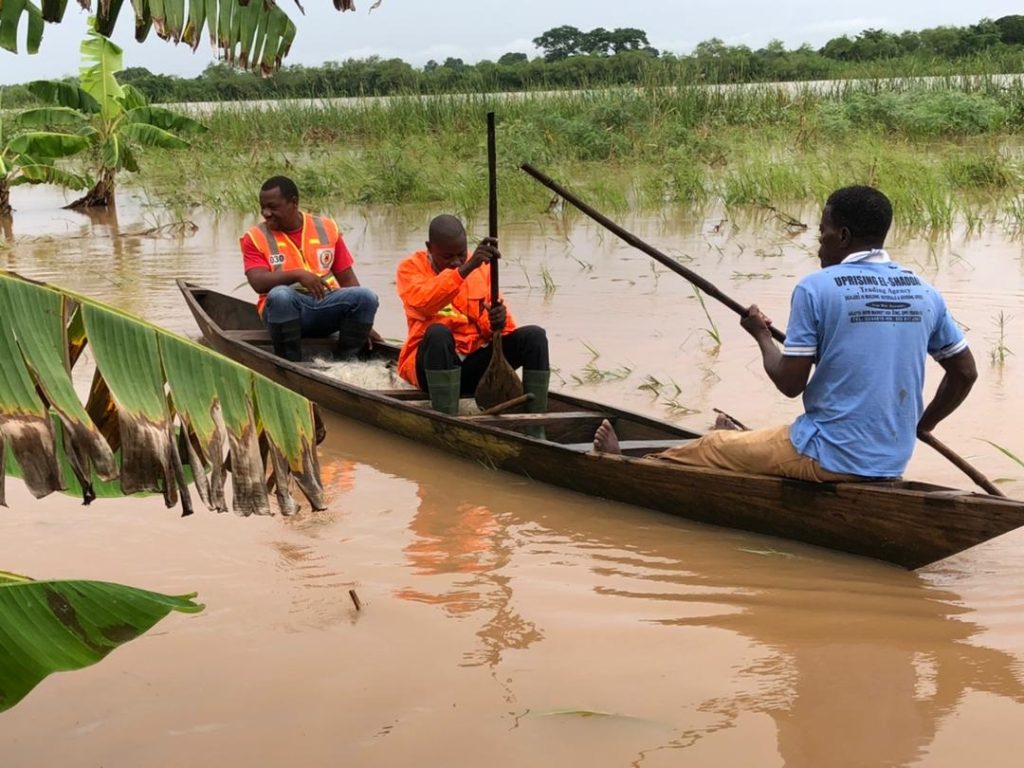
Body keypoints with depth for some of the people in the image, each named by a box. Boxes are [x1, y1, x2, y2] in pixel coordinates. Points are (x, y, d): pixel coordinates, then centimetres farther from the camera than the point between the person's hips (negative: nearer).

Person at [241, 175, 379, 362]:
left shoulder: (327, 228, 11)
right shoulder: (255, 237, 5)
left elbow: (347, 279, 11)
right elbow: (258, 282, -11)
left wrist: (364, 324, 4)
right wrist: (297, 274, -27)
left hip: (327, 306, 2)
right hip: (285, 307, -2)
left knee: (367, 296, -25)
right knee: (280, 295, -37)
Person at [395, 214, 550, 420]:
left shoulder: (482, 267, 8)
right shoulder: (411, 267, -1)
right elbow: (424, 302, -25)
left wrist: (498, 322, -21)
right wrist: (465, 269, -35)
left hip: (476, 362, 4)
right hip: (432, 361, -4)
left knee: (534, 335, -15)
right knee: (438, 332, -36)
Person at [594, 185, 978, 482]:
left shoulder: (815, 288, -14)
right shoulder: (926, 294, 3)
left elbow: (790, 383, -12)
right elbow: (965, 372, 9)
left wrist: (761, 334, 6)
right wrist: (921, 424, 21)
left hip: (827, 459, -5)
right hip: (893, 463, 5)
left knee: (712, 446, 19)